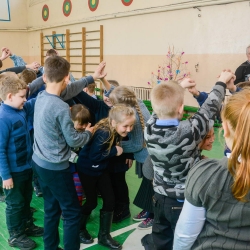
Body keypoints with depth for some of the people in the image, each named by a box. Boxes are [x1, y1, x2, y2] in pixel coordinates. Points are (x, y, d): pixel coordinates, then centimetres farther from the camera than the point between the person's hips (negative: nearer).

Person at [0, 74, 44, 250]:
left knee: (26, 199, 24)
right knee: (15, 204, 11)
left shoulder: (22, 109, -3)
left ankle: (27, 226, 44)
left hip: (26, 166, 8)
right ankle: (15, 236, 31)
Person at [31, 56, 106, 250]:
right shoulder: (61, 108, -25)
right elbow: (73, 141, -17)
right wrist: (88, 133, 2)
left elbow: (69, 89, 13)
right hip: (55, 168, -9)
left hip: (39, 162, 9)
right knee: (72, 212, 5)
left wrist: (92, 78, 16)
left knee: (52, 208, 21)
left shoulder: (41, 96, -1)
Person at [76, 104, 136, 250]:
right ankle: (80, 229, 34)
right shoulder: (103, 134, -34)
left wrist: (121, 151, -13)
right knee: (92, 202, 6)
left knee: (110, 200, 6)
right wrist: (114, 151, -27)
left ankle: (104, 236, 21)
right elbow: (93, 156, -33)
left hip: (101, 169, 7)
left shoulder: (117, 132, -11)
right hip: (88, 169, -7)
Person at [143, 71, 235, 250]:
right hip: (183, 201, -5)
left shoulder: (149, 128, -16)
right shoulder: (188, 131, -29)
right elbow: (209, 110, -14)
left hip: (160, 197, 5)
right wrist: (222, 82, 2)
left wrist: (178, 87, 16)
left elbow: (163, 106, 3)